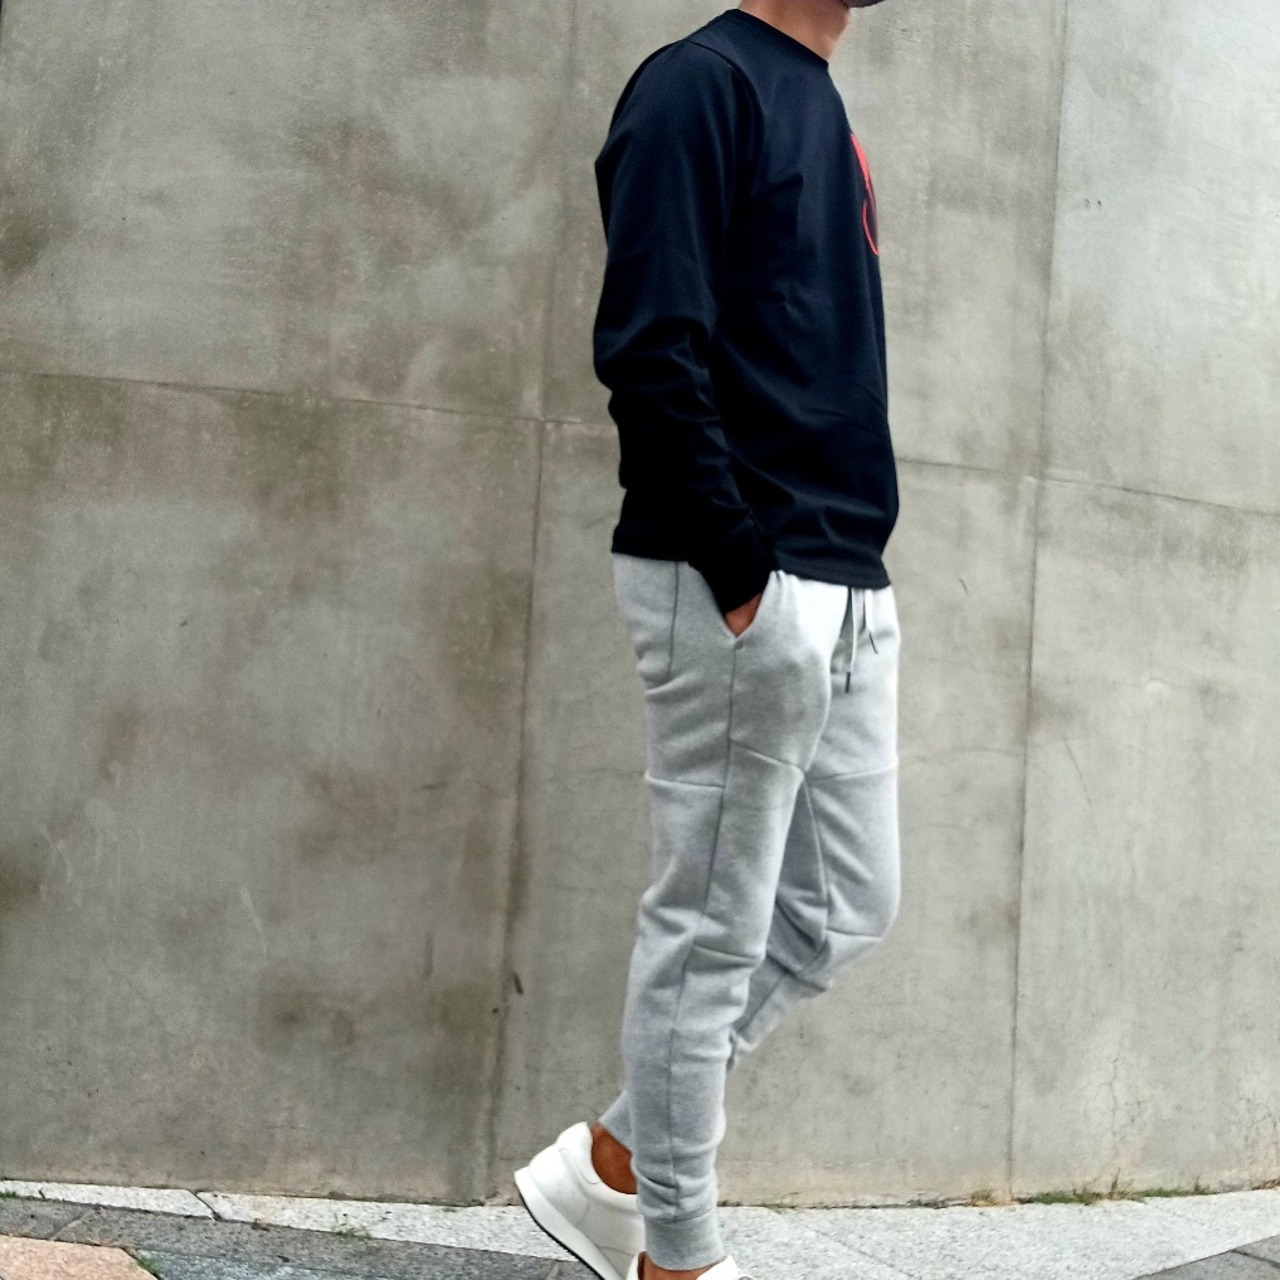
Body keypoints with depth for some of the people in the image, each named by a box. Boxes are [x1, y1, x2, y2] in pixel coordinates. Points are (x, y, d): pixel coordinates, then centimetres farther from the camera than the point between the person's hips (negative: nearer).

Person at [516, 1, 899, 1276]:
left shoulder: (824, 112, 21)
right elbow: (648, 353, -17)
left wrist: (848, 574, 12)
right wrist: (740, 575, -19)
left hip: (849, 594, 9)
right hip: (741, 594, -9)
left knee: (843, 908, 13)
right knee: (711, 933, 1)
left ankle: (611, 1163, 25)